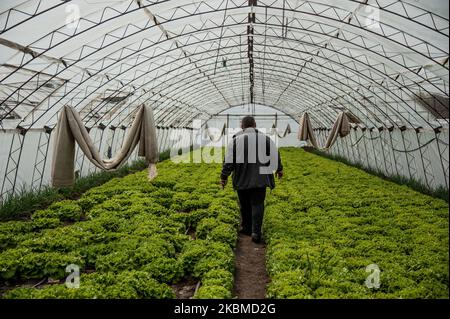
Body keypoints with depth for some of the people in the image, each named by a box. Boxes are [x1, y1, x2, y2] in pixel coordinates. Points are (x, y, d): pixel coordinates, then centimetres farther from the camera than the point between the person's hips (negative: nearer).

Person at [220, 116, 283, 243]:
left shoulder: (236, 140, -2)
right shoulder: (265, 139, 3)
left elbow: (228, 160, -5)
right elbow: (276, 155, 8)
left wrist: (224, 176, 3)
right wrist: (279, 169, 23)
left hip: (242, 180, 0)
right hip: (259, 179, 0)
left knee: (245, 205, 15)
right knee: (257, 204, 4)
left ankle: (246, 228, 28)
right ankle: (256, 232, -5)